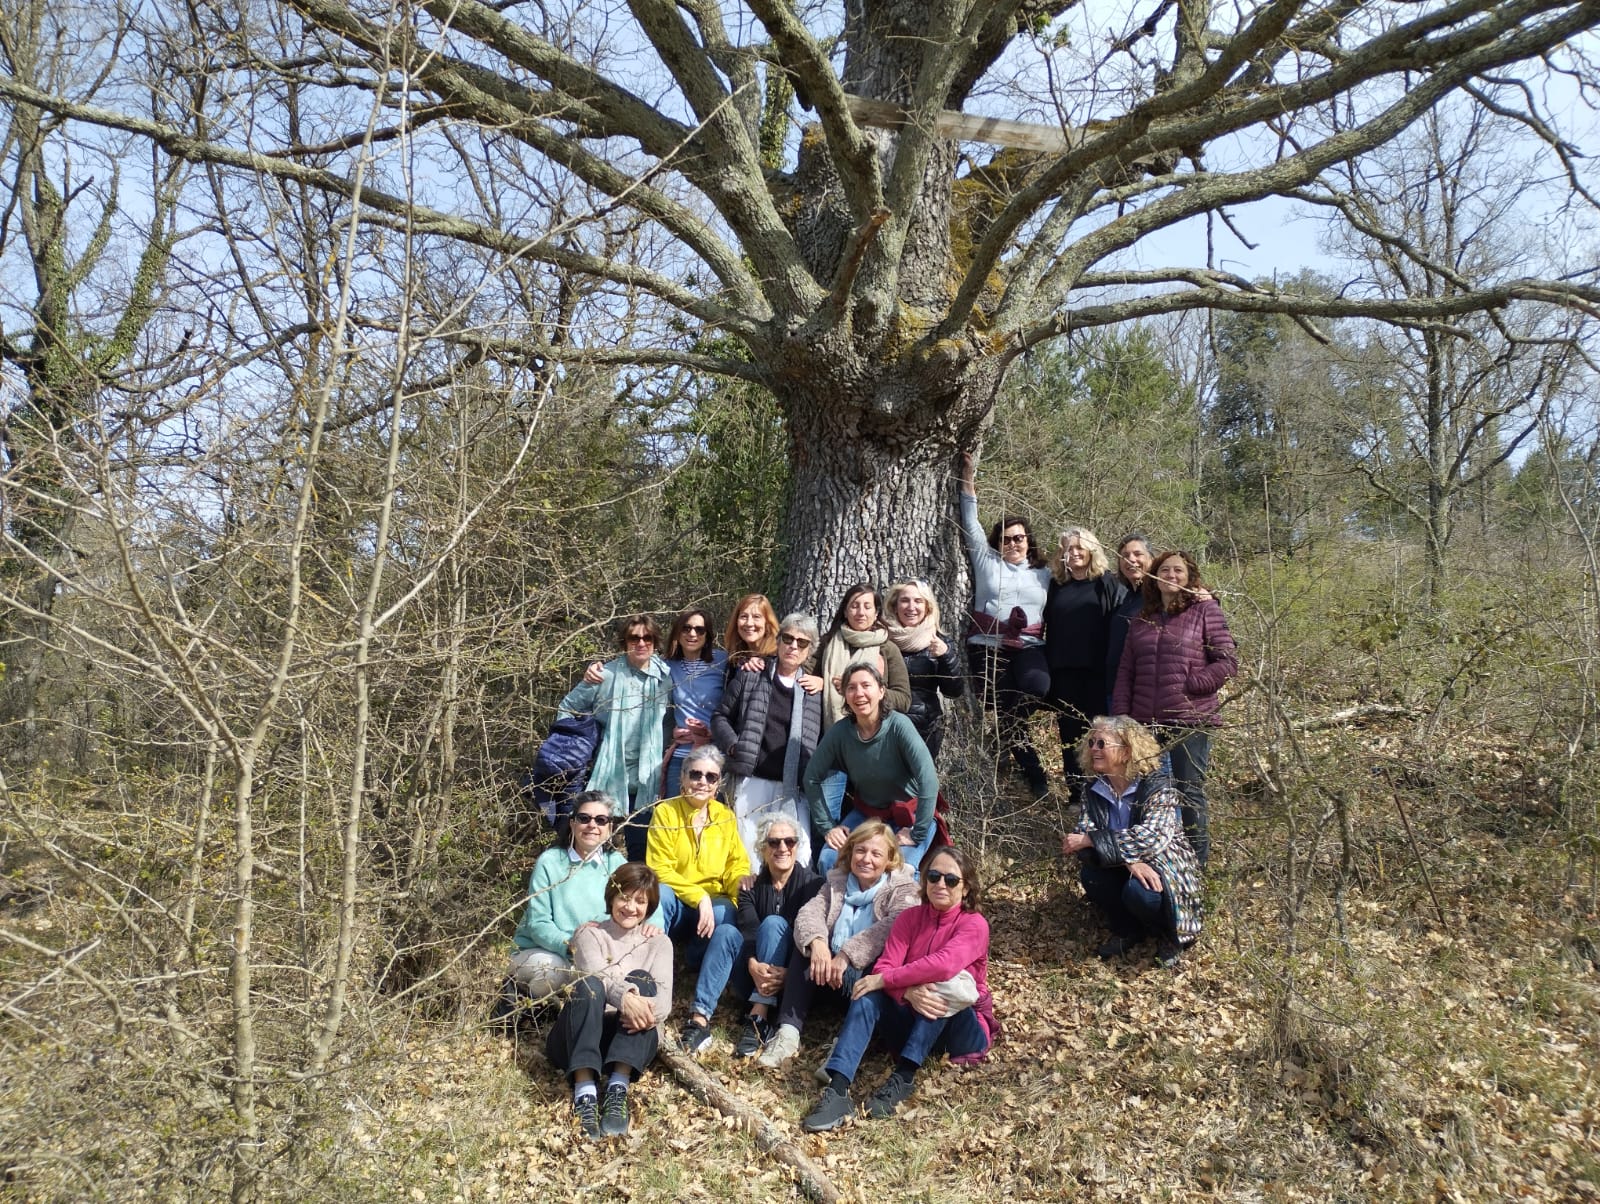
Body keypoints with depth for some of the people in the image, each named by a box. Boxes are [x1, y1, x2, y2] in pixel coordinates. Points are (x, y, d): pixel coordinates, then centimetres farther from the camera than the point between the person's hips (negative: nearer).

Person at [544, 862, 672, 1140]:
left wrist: (649, 1011, -30)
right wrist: (623, 995, -37)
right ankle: (585, 1093, -44)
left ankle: (618, 1090, -36)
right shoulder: (589, 934, 10)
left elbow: (663, 995, -4)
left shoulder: (658, 942, 15)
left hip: (633, 1038, 1)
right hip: (580, 1040, -1)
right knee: (589, 984, -29)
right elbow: (596, 973, -13)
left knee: (640, 979, -25)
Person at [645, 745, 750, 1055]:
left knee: (731, 931, -32)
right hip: (674, 907, -2)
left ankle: (700, 1016, -37)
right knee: (660, 893, -36)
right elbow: (660, 870, -11)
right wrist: (698, 896, -24)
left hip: (714, 908, 2)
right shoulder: (665, 811, -5)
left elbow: (736, 868, 4)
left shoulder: (725, 817, 6)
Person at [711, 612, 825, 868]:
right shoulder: (750, 677, 7)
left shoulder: (814, 690, 10)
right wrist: (734, 746, -6)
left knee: (800, 859, -5)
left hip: (793, 789, 1)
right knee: (750, 853, 1)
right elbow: (720, 717, 9)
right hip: (752, 782, -1)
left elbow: (822, 739, 17)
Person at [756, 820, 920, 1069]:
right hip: (832, 967, 5)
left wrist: (847, 955, -34)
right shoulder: (836, 881, 11)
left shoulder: (903, 888, -3)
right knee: (805, 954, -20)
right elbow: (810, 912, -7)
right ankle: (788, 1032, -25)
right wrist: (816, 941, -31)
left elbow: (893, 927, -24)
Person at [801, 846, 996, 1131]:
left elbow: (945, 964, -31)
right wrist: (908, 993, -33)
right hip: (913, 1025, 3)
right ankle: (837, 1090, -39)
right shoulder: (910, 917, 2)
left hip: (963, 1030, -3)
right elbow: (884, 967, -12)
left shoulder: (974, 924, -11)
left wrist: (883, 980, -29)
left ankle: (903, 1076, -32)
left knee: (948, 982, -31)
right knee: (868, 993, -23)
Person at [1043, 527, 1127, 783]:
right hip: (1064, 672, 4)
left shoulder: (1107, 583, 1)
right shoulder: (1057, 585, 13)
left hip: (1098, 671, -4)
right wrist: (1048, 664, 9)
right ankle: (1076, 793, 15)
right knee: (1069, 733, 6)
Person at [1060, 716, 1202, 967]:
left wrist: (1090, 840, -32)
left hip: (1166, 870, -4)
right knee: (1090, 873, -25)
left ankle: (1169, 934, 1)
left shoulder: (1156, 784, -18)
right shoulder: (1093, 788, -4)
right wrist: (1127, 859, -35)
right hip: (1123, 871, 5)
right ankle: (1128, 931, 4)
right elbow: (1085, 834, -16)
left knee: (1139, 890, -35)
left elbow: (1153, 837, -34)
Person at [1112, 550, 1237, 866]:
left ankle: (1196, 863, 12)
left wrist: (1189, 685, -12)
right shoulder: (1141, 620, 16)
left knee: (1189, 794, -1)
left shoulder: (1205, 611, 0)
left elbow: (1227, 662, -5)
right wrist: (1120, 716, 5)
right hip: (1146, 723, 5)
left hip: (1190, 723, -5)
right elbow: (1125, 673, 14)